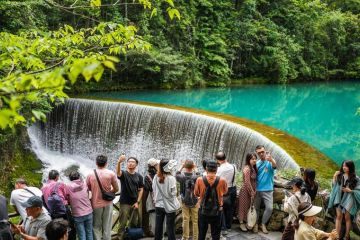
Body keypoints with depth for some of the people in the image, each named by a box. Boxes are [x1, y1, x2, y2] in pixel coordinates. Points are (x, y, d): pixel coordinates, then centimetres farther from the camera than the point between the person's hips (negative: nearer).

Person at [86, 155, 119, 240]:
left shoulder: (90, 175, -8)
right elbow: (116, 189, -4)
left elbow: (87, 189, 5)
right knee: (107, 226, 11)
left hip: (96, 204, 0)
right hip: (108, 203, 0)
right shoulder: (111, 174, -10)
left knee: (96, 227, 12)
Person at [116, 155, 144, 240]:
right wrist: (119, 162, -51)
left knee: (134, 223, 13)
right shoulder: (123, 174, -6)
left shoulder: (139, 176, 4)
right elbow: (118, 172, -30)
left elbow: (141, 190, 6)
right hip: (124, 203, -3)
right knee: (122, 223, -1)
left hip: (135, 203, 3)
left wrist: (137, 202, -4)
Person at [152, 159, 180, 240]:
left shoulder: (156, 177, -6)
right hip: (169, 205, -4)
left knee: (158, 226, 13)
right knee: (170, 227, 5)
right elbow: (172, 193, -13)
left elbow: (154, 190, 3)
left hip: (158, 205, 4)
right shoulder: (171, 178, -17)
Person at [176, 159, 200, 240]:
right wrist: (195, 168, 8)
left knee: (185, 220, 11)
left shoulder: (182, 177, -15)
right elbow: (198, 176, 6)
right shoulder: (195, 177, -18)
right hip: (194, 201, -1)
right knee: (195, 220, 9)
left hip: (184, 201, 1)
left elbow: (177, 175, 8)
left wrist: (181, 167, 8)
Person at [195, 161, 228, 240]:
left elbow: (196, 193, 2)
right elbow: (225, 192, 5)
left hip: (203, 210, 1)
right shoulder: (222, 180, -16)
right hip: (217, 211, -1)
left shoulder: (199, 180, -15)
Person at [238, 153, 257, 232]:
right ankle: (241, 223, 18)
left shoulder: (253, 168, 7)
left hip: (251, 190, 8)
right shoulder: (247, 169, -19)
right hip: (245, 190, -8)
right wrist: (252, 192, -15)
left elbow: (254, 181, 9)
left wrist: (254, 191, 2)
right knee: (244, 207, 5)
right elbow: (247, 183, -20)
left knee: (250, 207, 13)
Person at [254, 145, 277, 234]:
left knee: (269, 208, -10)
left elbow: (274, 166, -35)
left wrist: (271, 159, -58)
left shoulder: (270, 161, -10)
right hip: (257, 190, 3)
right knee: (256, 208, 9)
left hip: (268, 190, -3)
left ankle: (263, 224, 10)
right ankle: (256, 224, 26)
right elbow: (254, 177, 9)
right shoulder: (257, 163, 3)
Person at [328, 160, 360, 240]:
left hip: (349, 200, -2)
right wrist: (334, 177, -3)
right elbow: (334, 186, 7)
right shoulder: (340, 176, 0)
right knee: (339, 216, 1)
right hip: (339, 198, 2)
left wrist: (350, 191, -18)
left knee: (347, 218, 6)